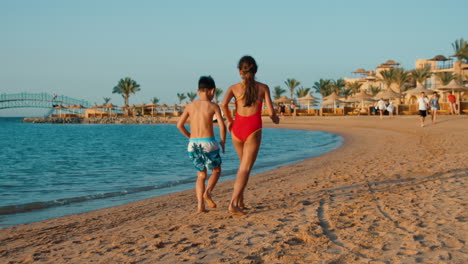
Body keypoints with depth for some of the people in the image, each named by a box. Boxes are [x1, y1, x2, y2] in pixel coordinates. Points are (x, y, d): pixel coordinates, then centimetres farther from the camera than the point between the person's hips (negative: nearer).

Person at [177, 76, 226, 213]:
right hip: (208, 143, -4)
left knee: (201, 174, 19)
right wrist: (223, 141, 6)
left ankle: (200, 205, 5)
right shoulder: (213, 106, -1)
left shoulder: (190, 105, 9)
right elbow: (222, 126, -10)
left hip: (193, 144, 4)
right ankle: (207, 192, -10)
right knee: (216, 171, 18)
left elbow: (179, 125, 8)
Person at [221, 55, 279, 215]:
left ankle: (240, 200, 23)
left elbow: (224, 104, -13)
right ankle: (233, 203, -17)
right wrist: (275, 119, 20)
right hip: (253, 130, -3)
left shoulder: (234, 88, 5)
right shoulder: (263, 88, 3)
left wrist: (229, 120, 5)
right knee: (245, 169, -3)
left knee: (243, 164, 24)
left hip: (237, 129, 3)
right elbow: (270, 112, -3)